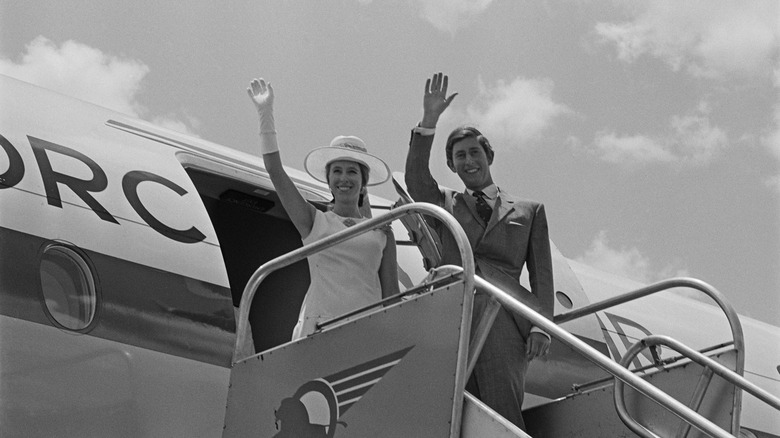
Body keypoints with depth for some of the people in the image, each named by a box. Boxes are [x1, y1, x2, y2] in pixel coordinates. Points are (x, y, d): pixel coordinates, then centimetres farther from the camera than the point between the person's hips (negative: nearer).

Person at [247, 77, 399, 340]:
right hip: (319, 325, -1)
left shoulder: (382, 233, 16)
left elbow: (391, 294, 15)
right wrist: (266, 114, 4)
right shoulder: (314, 221, 14)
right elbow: (275, 171, 7)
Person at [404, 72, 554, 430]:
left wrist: (542, 326, 0)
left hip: (504, 319, -1)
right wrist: (428, 121, -5)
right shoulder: (445, 206, 25)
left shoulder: (529, 211, 23)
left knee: (503, 418, -16)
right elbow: (416, 179, 5)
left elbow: (541, 273, 15)